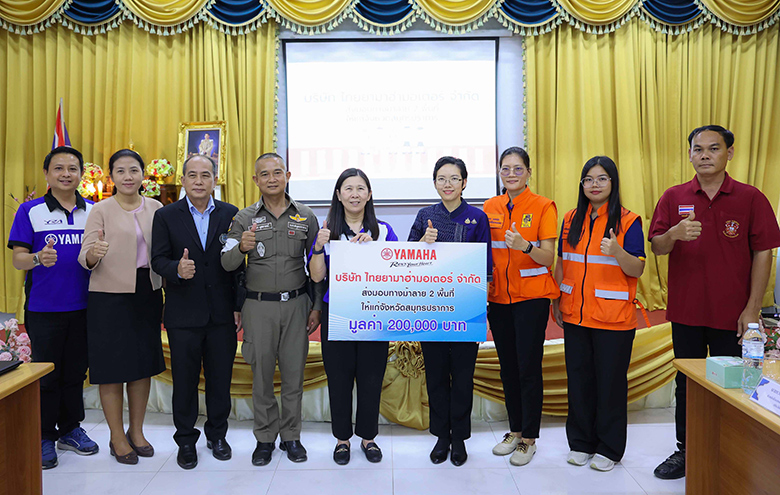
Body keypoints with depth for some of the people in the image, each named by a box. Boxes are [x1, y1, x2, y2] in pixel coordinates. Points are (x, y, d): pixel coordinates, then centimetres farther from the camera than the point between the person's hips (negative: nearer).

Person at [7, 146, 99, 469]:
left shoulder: (94, 212, 7)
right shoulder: (30, 211, -1)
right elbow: (18, 259, -5)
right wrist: (39, 258, -26)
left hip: (82, 306, 3)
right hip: (44, 307, -2)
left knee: (75, 372, 12)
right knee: (45, 374, 6)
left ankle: (70, 429, 27)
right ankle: (44, 437, 20)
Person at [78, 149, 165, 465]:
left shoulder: (155, 208, 7)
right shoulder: (101, 210, -3)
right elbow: (86, 257, -9)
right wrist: (94, 254, -31)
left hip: (147, 294, 4)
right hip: (110, 297, -4)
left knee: (144, 363, 11)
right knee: (112, 367, 3)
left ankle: (136, 431, 27)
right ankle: (117, 438, 19)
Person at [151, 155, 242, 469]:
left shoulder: (230, 215, 3)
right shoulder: (166, 216, 2)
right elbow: (158, 259, -2)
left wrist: (239, 306, 0)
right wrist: (176, 269, -25)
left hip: (222, 314, 1)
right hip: (183, 314, -1)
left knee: (221, 378, 11)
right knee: (184, 381, 9)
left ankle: (217, 435, 30)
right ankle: (186, 441, 26)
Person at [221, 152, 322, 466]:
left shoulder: (306, 217, 3)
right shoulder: (244, 218, 1)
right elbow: (227, 264, -5)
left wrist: (317, 306, 2)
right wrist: (241, 247, -27)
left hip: (296, 303, 1)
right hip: (259, 305, 0)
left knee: (294, 373, 7)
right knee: (262, 373, 8)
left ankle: (291, 436, 23)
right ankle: (265, 438, 23)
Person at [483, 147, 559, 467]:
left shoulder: (543, 207, -6)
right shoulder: (490, 207, 7)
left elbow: (548, 258, -11)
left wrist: (525, 246, -29)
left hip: (531, 296, -4)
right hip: (499, 297, 5)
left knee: (528, 367, -1)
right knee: (507, 366, 13)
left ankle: (529, 438, 14)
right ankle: (515, 430, 28)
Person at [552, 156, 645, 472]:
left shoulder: (628, 221, -5)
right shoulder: (571, 220, 8)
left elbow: (638, 270, -9)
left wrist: (617, 251, -27)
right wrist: (556, 301, 12)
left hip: (613, 318, -4)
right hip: (575, 315, 4)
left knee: (610, 381, 6)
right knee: (579, 379, 12)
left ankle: (609, 448, 21)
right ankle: (581, 442, 27)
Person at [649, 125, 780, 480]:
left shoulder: (750, 198, -2)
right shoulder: (673, 197, 3)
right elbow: (656, 247, 0)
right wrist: (674, 233, -24)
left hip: (731, 314, -2)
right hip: (685, 311, 2)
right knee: (687, 383, 13)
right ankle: (685, 452, 27)